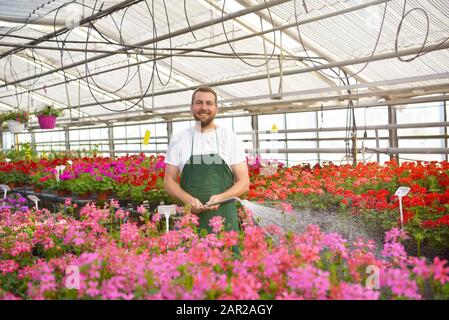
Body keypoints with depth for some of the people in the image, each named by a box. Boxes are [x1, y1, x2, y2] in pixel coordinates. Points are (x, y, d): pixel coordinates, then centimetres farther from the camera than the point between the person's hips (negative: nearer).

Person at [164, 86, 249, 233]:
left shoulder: (231, 138, 2)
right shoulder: (178, 140, 6)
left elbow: (244, 182, 2)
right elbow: (169, 181, 7)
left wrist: (220, 197, -17)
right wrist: (188, 199, -13)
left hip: (224, 218, -1)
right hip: (189, 219, 1)